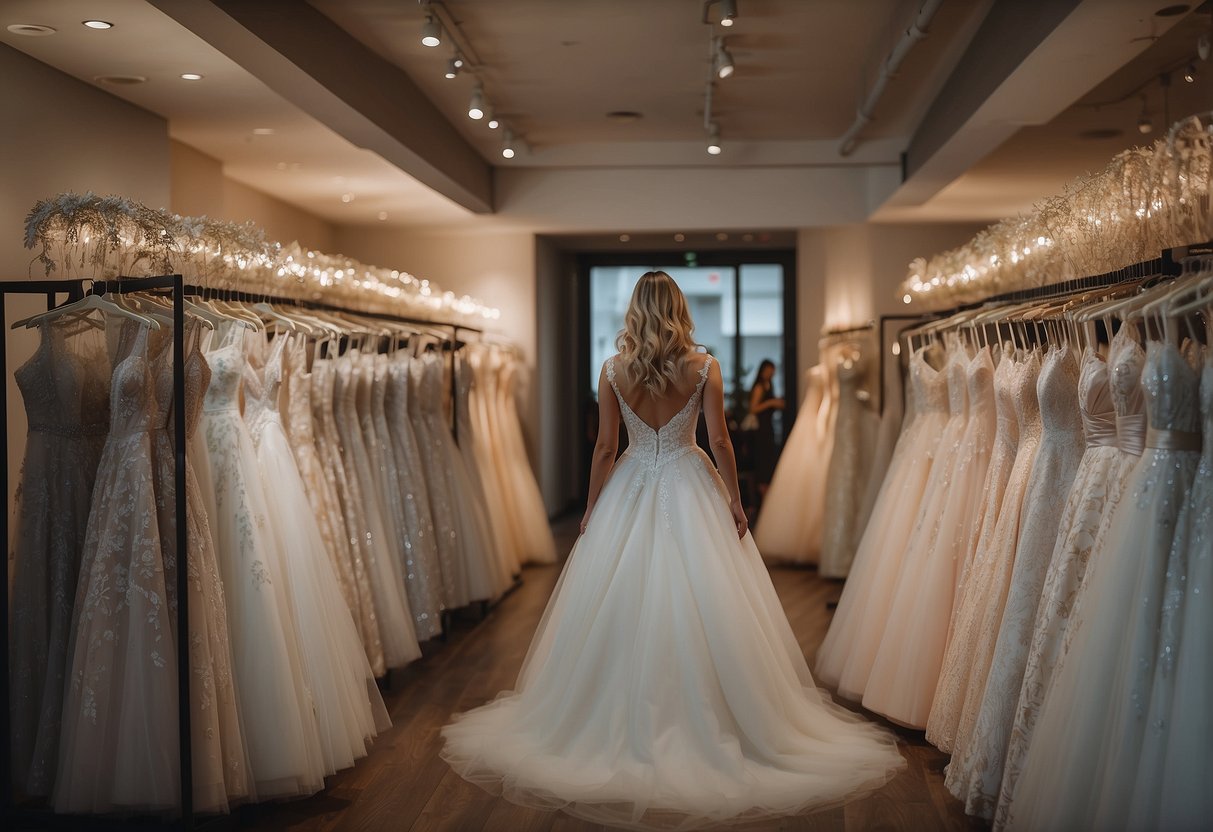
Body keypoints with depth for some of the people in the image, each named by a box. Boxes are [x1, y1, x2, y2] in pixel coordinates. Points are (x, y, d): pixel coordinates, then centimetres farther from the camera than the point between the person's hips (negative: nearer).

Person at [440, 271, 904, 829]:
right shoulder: (704, 368, -6)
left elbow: (605, 447, -2)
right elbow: (720, 441, -5)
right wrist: (734, 500, 6)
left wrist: (591, 511, 8)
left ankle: (628, 723, 18)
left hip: (629, 491, 1)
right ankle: (704, 720, 12)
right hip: (691, 490, -1)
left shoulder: (613, 370, -5)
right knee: (701, 610, 6)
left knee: (619, 610, 9)